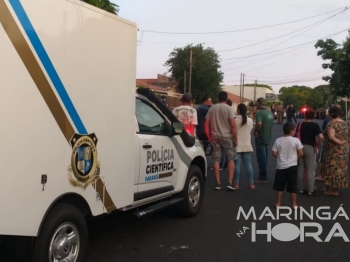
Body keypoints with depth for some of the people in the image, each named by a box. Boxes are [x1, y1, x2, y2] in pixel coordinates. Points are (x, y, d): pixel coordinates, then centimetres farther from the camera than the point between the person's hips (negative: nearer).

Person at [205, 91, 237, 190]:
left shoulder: (212, 109, 6)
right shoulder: (229, 109, -6)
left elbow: (206, 125, 5)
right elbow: (233, 126, -12)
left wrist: (209, 137, 12)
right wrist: (235, 140, -5)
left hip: (215, 137, 3)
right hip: (227, 136, -3)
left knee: (216, 159, 7)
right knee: (230, 159, 6)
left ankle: (218, 183, 8)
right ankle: (230, 183, -2)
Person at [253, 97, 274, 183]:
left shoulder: (260, 113, -18)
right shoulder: (270, 112, 9)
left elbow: (259, 123, -35)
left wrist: (255, 131, -20)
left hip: (260, 138, -8)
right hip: (268, 138, 8)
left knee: (261, 158, -1)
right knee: (265, 158, 16)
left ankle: (263, 178, 6)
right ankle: (263, 175, 25)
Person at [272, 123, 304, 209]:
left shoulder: (278, 140, -3)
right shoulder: (296, 140, -9)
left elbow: (274, 153, -4)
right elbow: (301, 153, -9)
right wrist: (295, 157, 10)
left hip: (281, 166, 2)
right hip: (292, 166, -2)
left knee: (280, 185, 12)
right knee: (292, 186, 6)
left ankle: (278, 203, 19)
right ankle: (294, 204, 12)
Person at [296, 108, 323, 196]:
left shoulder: (300, 124, 1)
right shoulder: (315, 125, -6)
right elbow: (321, 137, -18)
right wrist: (316, 146, -6)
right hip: (310, 147, -2)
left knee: (301, 169, 12)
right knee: (310, 169, 4)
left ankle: (301, 188, 17)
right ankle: (310, 190, 6)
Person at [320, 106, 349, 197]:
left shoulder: (332, 123, -16)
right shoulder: (344, 123, 8)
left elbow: (331, 137, -27)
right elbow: (345, 136, 13)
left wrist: (339, 142, -18)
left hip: (334, 150, -8)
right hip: (343, 150, 8)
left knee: (333, 169, 2)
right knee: (339, 169, 13)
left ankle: (333, 190, 8)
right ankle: (336, 188, 22)